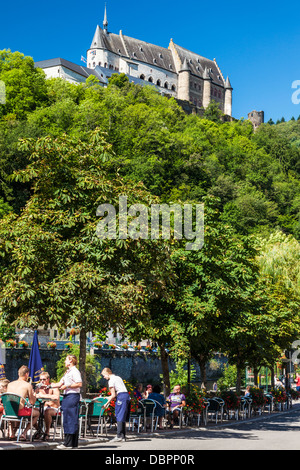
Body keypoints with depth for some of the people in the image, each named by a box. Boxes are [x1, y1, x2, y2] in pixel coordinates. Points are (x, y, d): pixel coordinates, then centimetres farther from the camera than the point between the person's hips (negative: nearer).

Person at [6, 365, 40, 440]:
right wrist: (33, 394, 24)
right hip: (20, 411, -5)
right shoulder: (28, 385, -1)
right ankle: (24, 433, 9)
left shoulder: (10, 384, 13)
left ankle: (12, 433, 27)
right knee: (37, 412, 23)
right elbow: (32, 402, 2)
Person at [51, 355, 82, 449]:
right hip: (66, 397, 10)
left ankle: (68, 443, -10)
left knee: (71, 420, -9)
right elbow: (60, 384, 23)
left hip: (73, 396, -10)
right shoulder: (67, 372, 22)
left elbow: (79, 384, -17)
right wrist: (49, 386, 15)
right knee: (66, 419, 9)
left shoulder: (75, 371, -8)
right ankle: (72, 443, 13)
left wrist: (67, 386, -15)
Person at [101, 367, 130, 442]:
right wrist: (111, 397, 28)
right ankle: (123, 436, 9)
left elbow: (113, 395, -7)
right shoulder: (118, 377, 23)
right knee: (123, 418, 10)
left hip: (121, 397, -9)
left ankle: (119, 436, -13)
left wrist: (107, 404, 2)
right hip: (127, 395, 9)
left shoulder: (111, 380, -4)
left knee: (119, 417, -9)